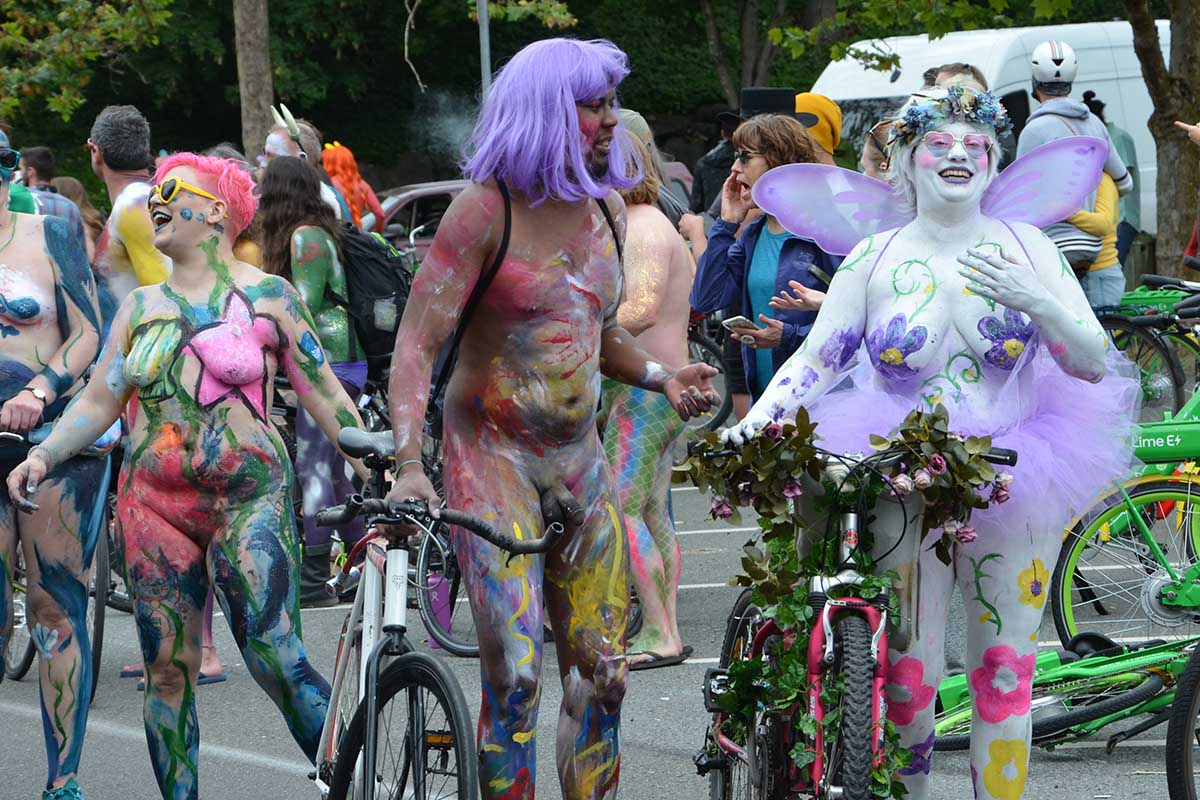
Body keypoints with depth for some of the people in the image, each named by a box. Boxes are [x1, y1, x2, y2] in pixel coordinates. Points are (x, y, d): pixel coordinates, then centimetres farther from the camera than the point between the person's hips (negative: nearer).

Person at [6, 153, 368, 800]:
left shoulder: (266, 297, 2)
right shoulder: (141, 305, 13)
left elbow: (323, 395, 3)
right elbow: (99, 400, 13)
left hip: (248, 501, -4)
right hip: (154, 502, 4)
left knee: (274, 656, -16)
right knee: (167, 671, 3)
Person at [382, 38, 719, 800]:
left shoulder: (605, 209, 8)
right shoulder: (487, 210, -11)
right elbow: (417, 344, -15)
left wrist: (662, 377, 4)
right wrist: (409, 465, -27)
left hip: (580, 460, 6)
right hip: (494, 455, -6)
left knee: (603, 672, 5)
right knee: (515, 672, -14)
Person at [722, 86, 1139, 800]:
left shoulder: (1027, 247, 2)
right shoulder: (874, 259, 2)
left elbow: (1096, 365, -2)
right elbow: (817, 358, -2)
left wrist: (1035, 303, -20)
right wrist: (759, 418, -19)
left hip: (1016, 476, 1)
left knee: (1004, 674, 3)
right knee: (908, 675, -3)